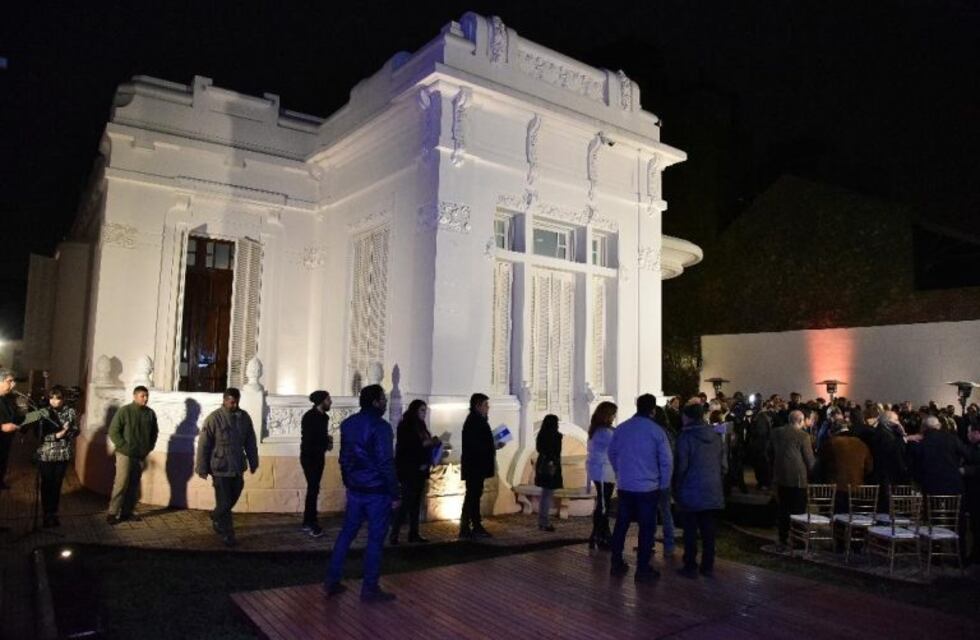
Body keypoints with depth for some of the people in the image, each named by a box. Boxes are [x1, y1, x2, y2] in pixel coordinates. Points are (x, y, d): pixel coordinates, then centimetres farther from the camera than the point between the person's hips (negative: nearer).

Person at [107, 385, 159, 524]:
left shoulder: (150, 413, 4)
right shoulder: (124, 411, -9)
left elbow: (154, 432, 16)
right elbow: (113, 431, -8)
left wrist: (149, 447, 8)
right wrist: (124, 447, -12)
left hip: (141, 455, 5)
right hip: (125, 454, -5)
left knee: (134, 485, 10)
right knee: (121, 484, -6)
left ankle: (127, 511, 19)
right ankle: (112, 513, 3)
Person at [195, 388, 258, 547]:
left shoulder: (245, 417, 0)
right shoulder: (214, 418, -13)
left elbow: (250, 442, 9)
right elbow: (203, 445, -9)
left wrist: (253, 462, 12)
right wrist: (202, 468, -9)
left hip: (238, 467, 5)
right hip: (220, 468, -5)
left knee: (233, 499, 17)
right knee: (224, 502, 0)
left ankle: (216, 518, 44)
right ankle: (227, 533, 16)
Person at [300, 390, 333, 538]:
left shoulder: (323, 416, 8)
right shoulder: (309, 417, -16)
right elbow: (308, 439, -20)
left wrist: (327, 441, -6)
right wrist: (326, 444, -10)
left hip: (318, 457, 8)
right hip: (309, 457, -8)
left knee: (313, 489, 12)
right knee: (313, 489, -8)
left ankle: (307, 522, 21)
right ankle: (312, 524, -2)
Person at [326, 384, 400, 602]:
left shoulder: (348, 424, 8)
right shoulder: (380, 426, -16)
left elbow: (344, 458, 13)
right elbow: (386, 464, -19)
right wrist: (395, 494, -13)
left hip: (355, 489, 7)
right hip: (377, 491, -7)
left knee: (346, 533, 17)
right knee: (375, 539, 3)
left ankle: (332, 581, 21)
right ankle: (370, 588, 10)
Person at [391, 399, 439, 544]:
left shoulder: (421, 426, 14)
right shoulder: (405, 426, -8)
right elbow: (404, 447, -16)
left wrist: (433, 442, 1)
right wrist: (424, 443, -18)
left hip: (420, 470, 7)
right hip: (408, 470, -7)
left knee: (416, 502, 8)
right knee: (407, 502, -10)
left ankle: (414, 534, 12)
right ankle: (394, 534, -6)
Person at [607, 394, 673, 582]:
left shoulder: (621, 428, 2)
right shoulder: (656, 430, -11)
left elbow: (612, 453, 11)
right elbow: (666, 461, -9)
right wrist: (663, 484, 3)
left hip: (625, 486, 4)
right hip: (648, 487, -4)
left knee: (621, 524, 14)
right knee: (646, 528, 5)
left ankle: (616, 563, 21)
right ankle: (642, 569, 8)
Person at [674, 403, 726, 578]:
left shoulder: (686, 436, -11)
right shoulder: (715, 435, 5)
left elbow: (681, 466, -12)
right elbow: (724, 465, 7)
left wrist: (677, 488, -1)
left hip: (691, 492, -5)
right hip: (713, 492, 5)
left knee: (690, 531, 4)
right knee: (708, 530, 11)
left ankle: (690, 567, 8)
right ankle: (708, 566, 18)